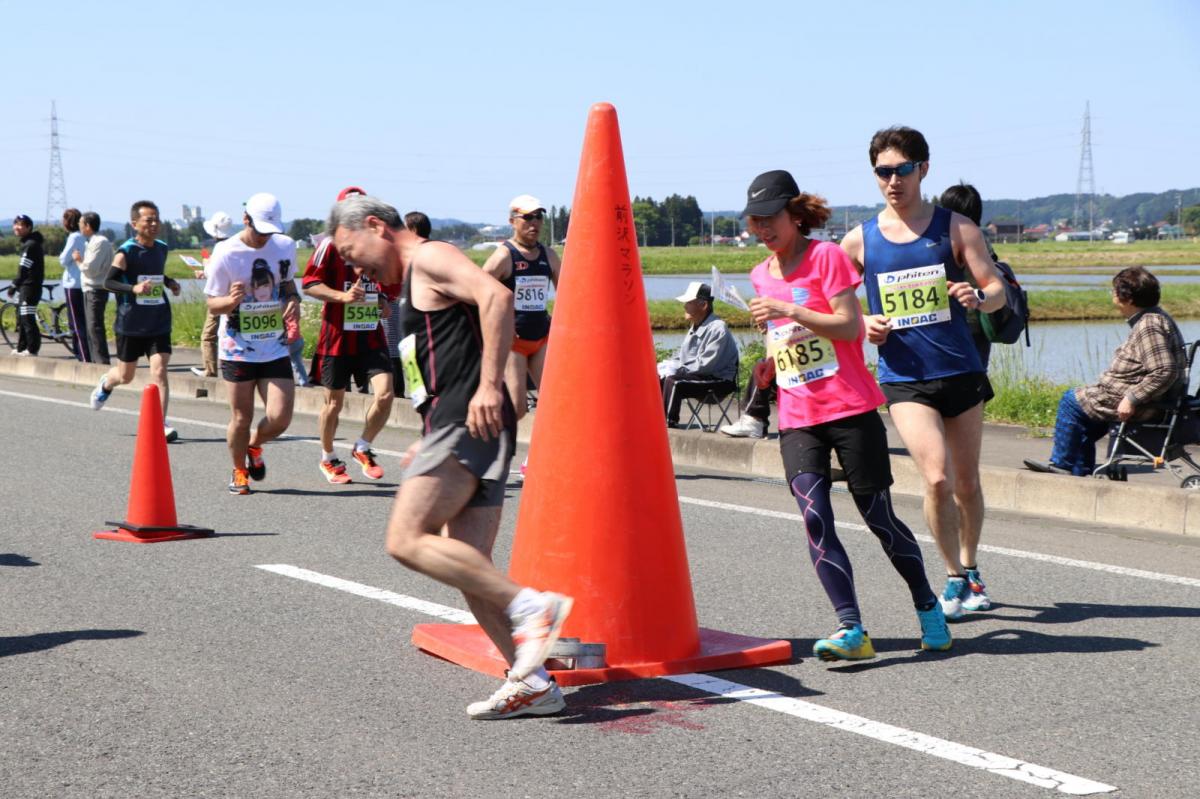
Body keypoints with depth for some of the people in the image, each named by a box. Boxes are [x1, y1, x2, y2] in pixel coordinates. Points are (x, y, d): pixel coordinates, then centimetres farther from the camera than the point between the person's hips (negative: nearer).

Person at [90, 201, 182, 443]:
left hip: (159, 323, 3)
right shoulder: (126, 252, -11)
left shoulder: (162, 248, 6)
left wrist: (170, 282, 4)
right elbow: (108, 282, -14)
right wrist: (134, 288, -30)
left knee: (159, 371, -12)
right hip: (130, 324, -3)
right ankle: (106, 385, 49)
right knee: (126, 375, 13)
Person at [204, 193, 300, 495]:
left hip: (275, 348, 3)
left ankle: (254, 446, 29)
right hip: (237, 348, -3)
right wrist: (231, 300, -28)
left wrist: (293, 300, -3)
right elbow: (212, 304, -5)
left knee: (280, 418, -5)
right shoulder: (225, 253, -10)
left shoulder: (286, 246, 2)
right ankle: (239, 471, 29)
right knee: (241, 417, 2)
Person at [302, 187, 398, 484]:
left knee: (385, 394, -12)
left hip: (372, 335, 3)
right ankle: (328, 459, 30)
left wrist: (383, 299, 5)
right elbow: (310, 284, -10)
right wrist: (342, 296, -22)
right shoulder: (331, 245, -7)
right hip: (337, 334, -3)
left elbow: (392, 285, 24)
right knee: (334, 402, 7)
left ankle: (362, 448, 13)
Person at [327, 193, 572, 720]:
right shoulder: (416, 284, 29)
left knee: (407, 540, -19)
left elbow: (496, 297, -19)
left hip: (468, 421, -10)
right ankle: (533, 682, 2)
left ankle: (532, 607, -24)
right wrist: (430, 447, 27)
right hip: (461, 431, 10)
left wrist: (489, 386, -25)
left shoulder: (430, 257, -1)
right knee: (468, 568, 4)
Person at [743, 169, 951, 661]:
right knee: (815, 519, -13)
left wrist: (788, 310, -20)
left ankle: (928, 607, 23)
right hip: (797, 419, 5)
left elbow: (849, 326, -14)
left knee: (879, 518, 1)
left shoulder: (826, 256, -5)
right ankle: (850, 629, -16)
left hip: (851, 411, -5)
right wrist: (770, 361, 10)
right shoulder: (761, 274, 14)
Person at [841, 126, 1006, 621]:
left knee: (967, 482, 12)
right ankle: (955, 577, 1)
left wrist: (979, 298, -26)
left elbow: (997, 290, -3)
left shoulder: (955, 228, 1)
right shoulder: (859, 241, 3)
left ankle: (971, 570, 33)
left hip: (961, 371, 1)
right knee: (937, 479, -16)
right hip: (904, 379, -1)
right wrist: (866, 326, -8)